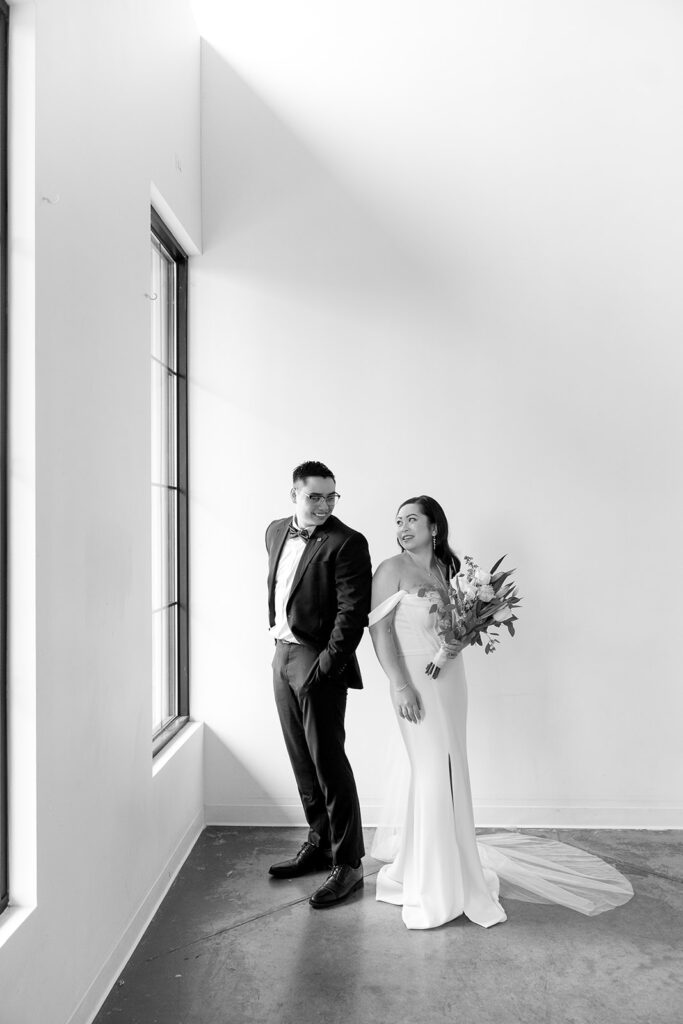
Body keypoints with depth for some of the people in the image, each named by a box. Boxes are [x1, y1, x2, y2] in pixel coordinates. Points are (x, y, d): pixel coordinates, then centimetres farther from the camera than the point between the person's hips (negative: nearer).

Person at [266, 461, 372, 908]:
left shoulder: (347, 543, -13)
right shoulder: (276, 532, 10)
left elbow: (353, 612, -17)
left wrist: (326, 665, -20)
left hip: (319, 662, -7)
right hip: (282, 656, 7)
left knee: (329, 762, -3)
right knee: (303, 761, 16)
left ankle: (347, 864, 9)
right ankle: (319, 844, 32)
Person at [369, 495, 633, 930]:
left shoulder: (447, 570, 11)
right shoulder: (393, 569, -6)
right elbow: (380, 629, -11)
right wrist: (400, 685, -18)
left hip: (451, 678, 5)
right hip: (416, 681, -5)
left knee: (449, 771, 11)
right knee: (433, 772, -3)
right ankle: (436, 884, 12)